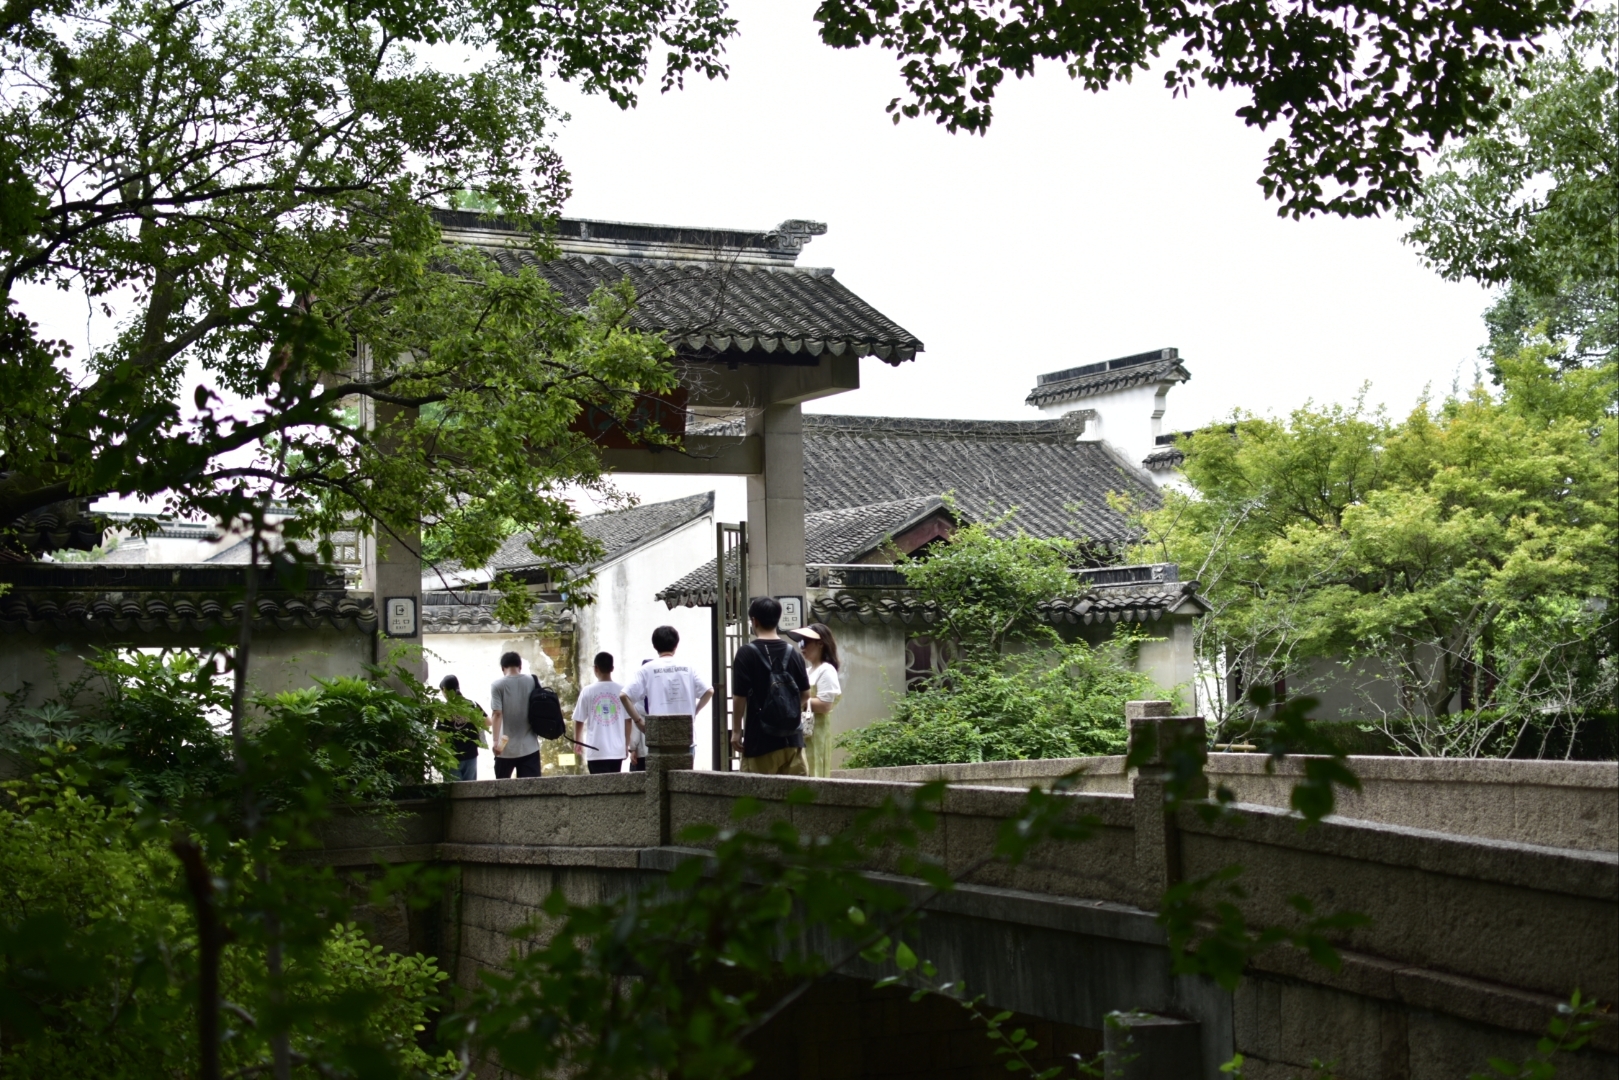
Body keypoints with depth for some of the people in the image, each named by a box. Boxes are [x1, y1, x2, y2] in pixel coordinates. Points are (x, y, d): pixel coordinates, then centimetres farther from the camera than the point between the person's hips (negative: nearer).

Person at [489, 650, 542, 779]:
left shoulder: (497, 685, -5)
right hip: (530, 746, 2)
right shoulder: (532, 682, 4)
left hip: (506, 747, -2)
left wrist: (496, 741, -17)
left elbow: (497, 713, -14)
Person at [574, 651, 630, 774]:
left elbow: (579, 721, 2)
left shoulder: (588, 691, -4)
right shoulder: (622, 691, 0)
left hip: (596, 751, -2)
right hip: (617, 750, 2)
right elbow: (628, 721, 4)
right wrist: (627, 744, 16)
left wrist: (577, 740, 19)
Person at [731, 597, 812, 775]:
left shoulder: (746, 654, -8)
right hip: (792, 736, 5)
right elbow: (805, 695, 12)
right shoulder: (793, 653, 7)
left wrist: (736, 731, 0)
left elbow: (739, 697, -10)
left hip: (760, 739, -4)